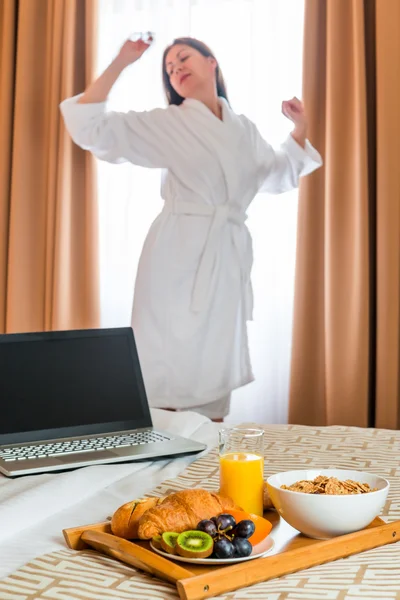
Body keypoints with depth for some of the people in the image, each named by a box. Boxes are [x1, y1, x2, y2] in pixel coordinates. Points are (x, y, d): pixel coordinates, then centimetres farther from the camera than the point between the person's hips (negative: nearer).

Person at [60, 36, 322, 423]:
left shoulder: (244, 130, 14)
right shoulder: (165, 124, 1)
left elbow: (280, 177, 29)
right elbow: (88, 127, -7)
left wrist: (299, 129, 15)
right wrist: (120, 63, -9)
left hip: (227, 260, 4)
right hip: (178, 257, -4)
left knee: (214, 369, 11)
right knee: (167, 371, -2)